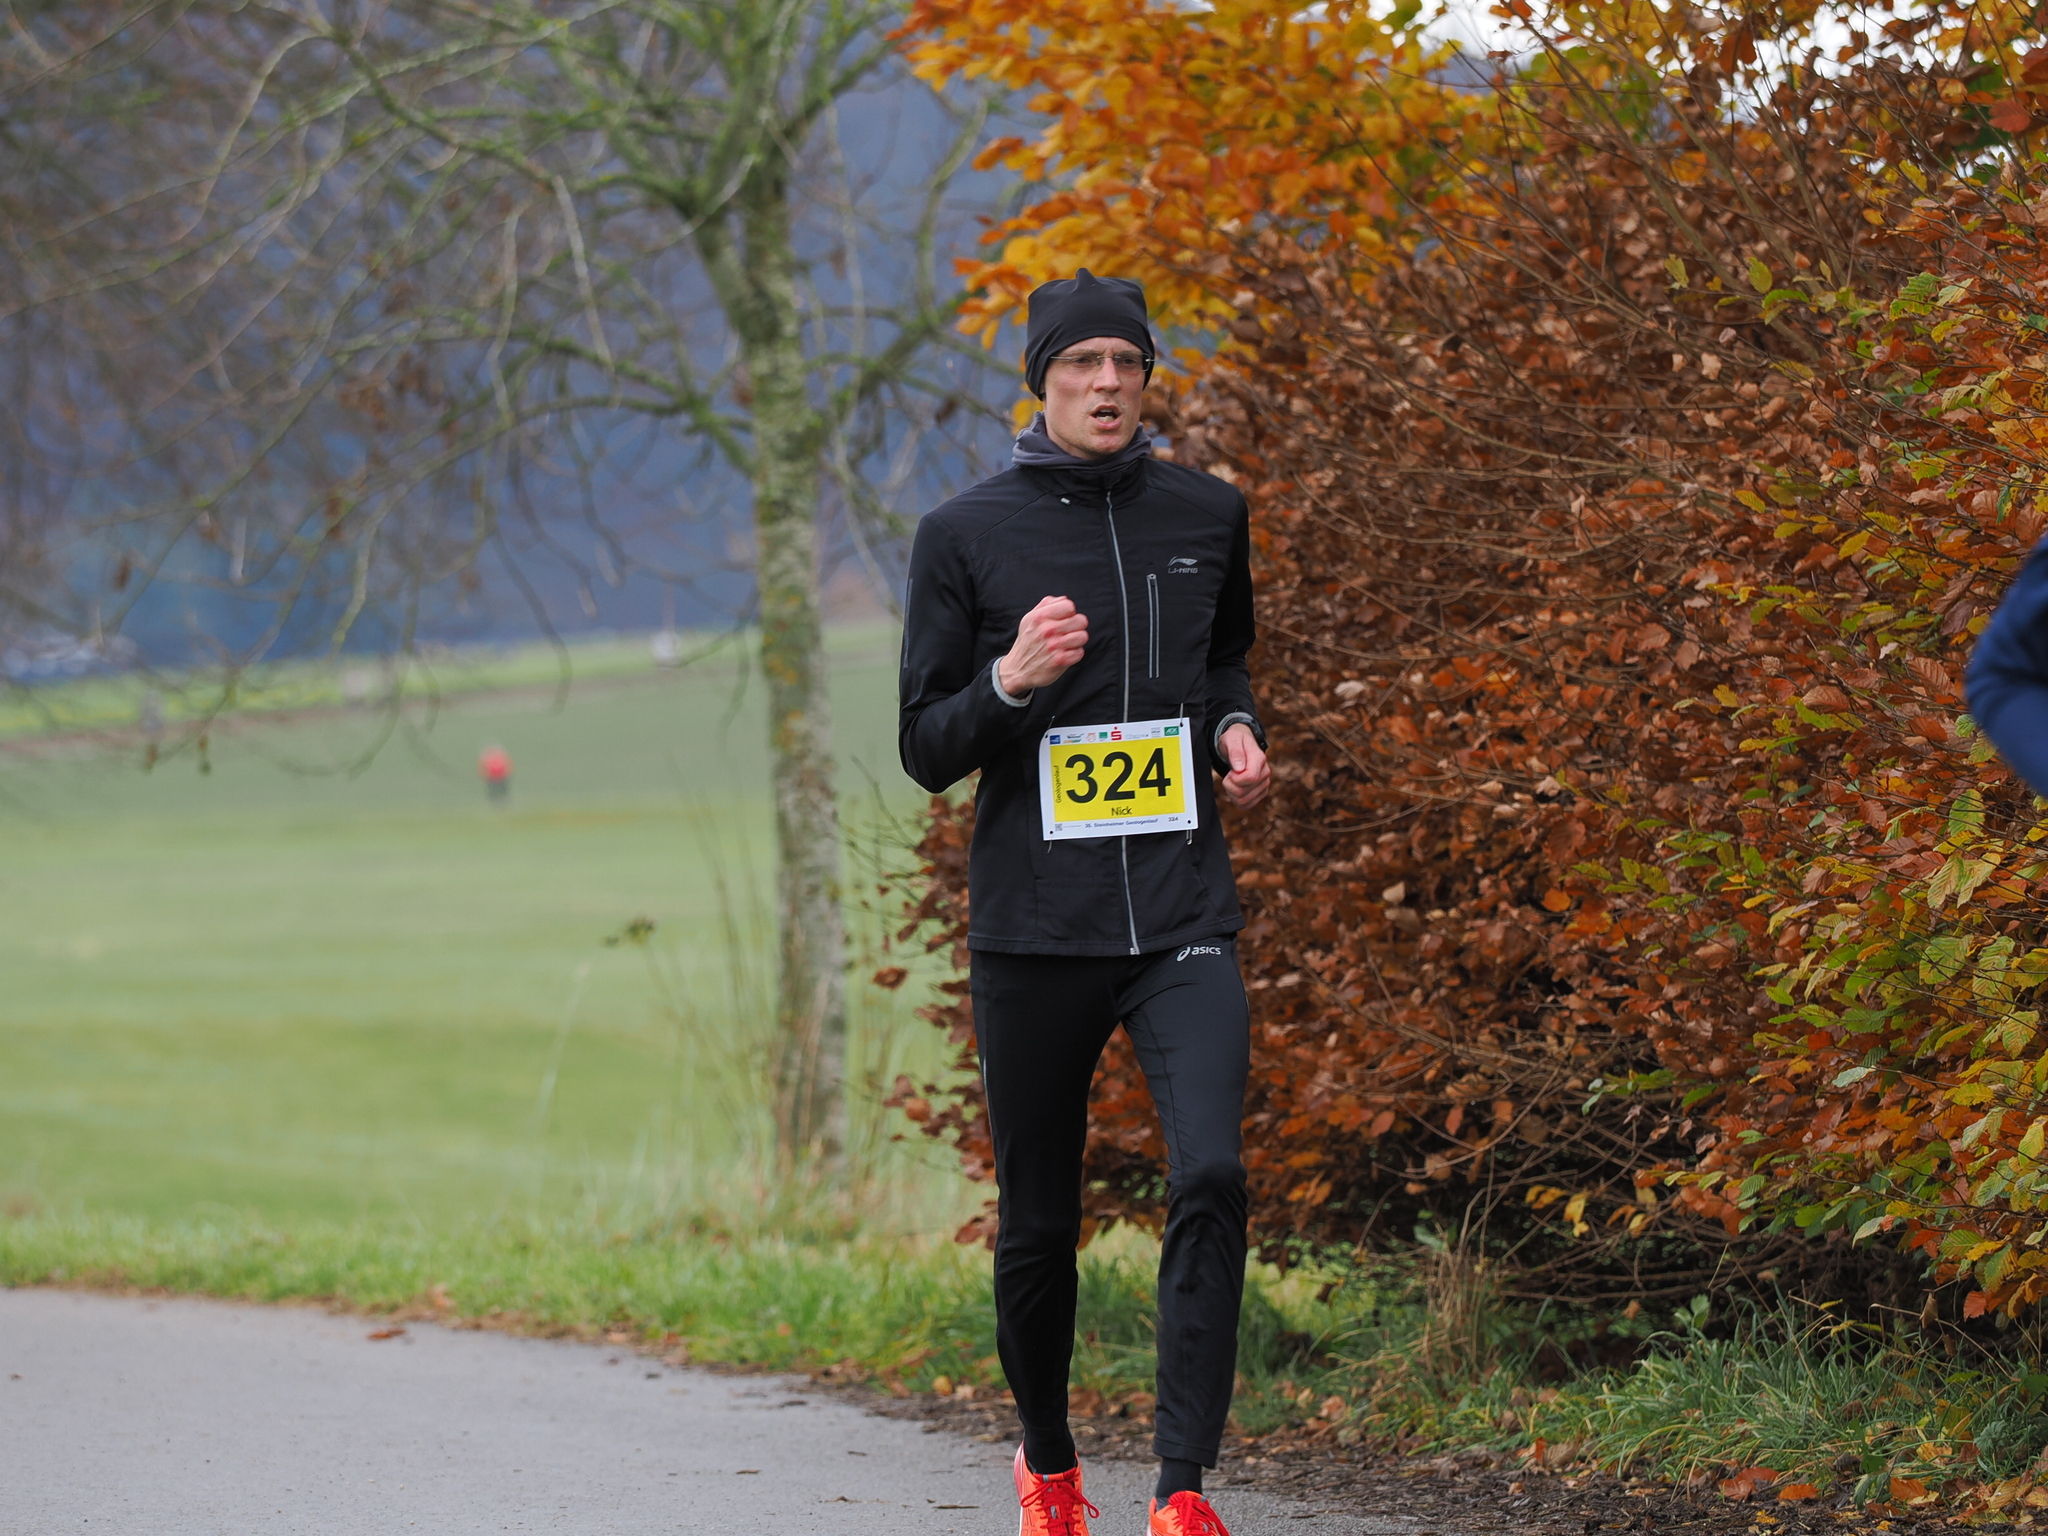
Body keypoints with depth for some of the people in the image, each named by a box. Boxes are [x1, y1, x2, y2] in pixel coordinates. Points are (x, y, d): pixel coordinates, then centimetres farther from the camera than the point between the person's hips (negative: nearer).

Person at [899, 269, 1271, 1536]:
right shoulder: (966, 536, 0)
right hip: (1033, 928, -1)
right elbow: (927, 750, 2)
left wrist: (1236, 731, 5)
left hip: (1184, 917, 1)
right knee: (1040, 1224, 7)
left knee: (1211, 1174, -20)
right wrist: (1012, 683, -17)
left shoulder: (1208, 516, 8)